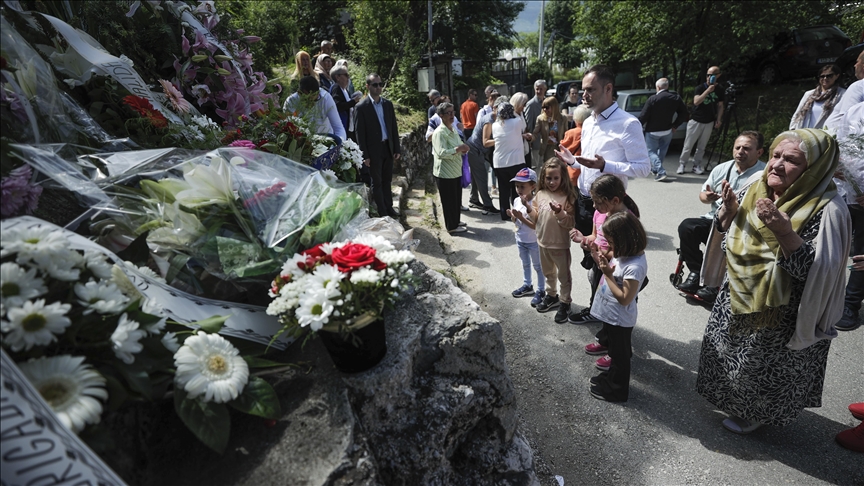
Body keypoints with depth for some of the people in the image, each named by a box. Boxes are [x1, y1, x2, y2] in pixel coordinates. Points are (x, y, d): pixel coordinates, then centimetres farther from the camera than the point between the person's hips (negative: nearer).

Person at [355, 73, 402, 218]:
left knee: (387, 180, 14)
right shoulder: (361, 106, -8)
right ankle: (382, 212, 14)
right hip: (374, 150, -5)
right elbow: (360, 133, -9)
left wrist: (397, 149, 5)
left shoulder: (388, 104, 7)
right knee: (377, 182, 6)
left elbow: (394, 127, 9)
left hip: (388, 148, 5)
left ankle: (389, 207, 24)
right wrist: (365, 155, -11)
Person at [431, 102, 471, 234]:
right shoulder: (439, 132, -19)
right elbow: (441, 153, -29)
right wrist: (458, 149, -25)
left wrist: (462, 148, 1)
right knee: (449, 200, 2)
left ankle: (455, 221, 36)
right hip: (445, 173, -9)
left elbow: (457, 146, 24)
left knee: (457, 199, 19)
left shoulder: (453, 129, 12)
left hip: (455, 171, 9)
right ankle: (451, 227, 15)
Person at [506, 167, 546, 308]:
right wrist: (512, 216, -13)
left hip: (533, 242, -7)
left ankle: (541, 291, 26)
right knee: (525, 264, 23)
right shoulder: (516, 201, -4)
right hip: (520, 239, 7)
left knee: (537, 266, 11)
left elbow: (536, 226, -27)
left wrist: (521, 217, -31)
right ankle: (527, 286, 41)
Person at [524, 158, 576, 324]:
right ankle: (551, 296, 42)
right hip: (543, 242, 6)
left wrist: (560, 213, -34)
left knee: (563, 275, 10)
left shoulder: (567, 197, -16)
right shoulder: (540, 194, 0)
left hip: (560, 245, -6)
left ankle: (564, 303, 25)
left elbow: (570, 223, -18)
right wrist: (529, 208, -13)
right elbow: (536, 219, 4)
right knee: (548, 272, 23)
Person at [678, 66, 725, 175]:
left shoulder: (720, 89, 5)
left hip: (709, 122, 3)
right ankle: (682, 165, 6)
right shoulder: (701, 87, -6)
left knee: (702, 147, 6)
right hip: (696, 121, -3)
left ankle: (697, 165, 13)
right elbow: (696, 101, -21)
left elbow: (720, 105, 10)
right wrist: (708, 90, -27)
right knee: (688, 145, -2)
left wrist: (719, 119, 0)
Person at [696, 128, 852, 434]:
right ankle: (730, 396, 50)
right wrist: (728, 211, -15)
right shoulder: (757, 189, -4)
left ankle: (756, 414, 42)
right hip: (737, 299, 6)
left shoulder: (827, 210, -22)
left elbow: (815, 272, -28)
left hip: (779, 316, -6)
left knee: (762, 366, 14)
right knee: (727, 351, 24)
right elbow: (725, 237, 5)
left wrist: (783, 231, -39)